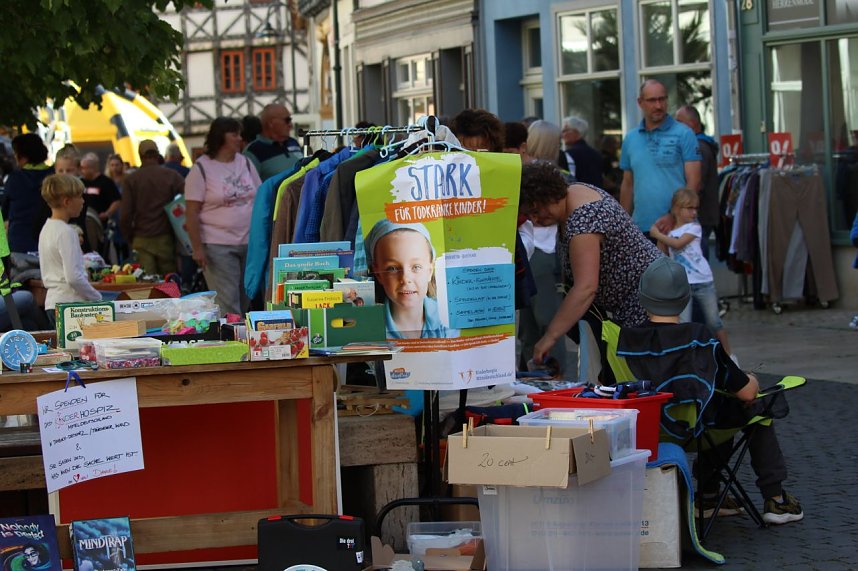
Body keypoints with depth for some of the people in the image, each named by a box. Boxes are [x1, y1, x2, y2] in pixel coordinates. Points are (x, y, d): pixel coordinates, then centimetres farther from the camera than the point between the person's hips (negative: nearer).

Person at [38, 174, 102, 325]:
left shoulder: (47, 228, 14)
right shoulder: (66, 232, -14)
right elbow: (73, 277, -20)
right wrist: (97, 298, -8)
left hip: (51, 302, 9)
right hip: (70, 302, -9)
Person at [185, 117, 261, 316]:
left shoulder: (245, 163, 10)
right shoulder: (202, 168, -5)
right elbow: (192, 213, -7)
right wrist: (197, 248, -12)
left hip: (249, 243, 5)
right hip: (217, 245, -5)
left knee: (246, 302, 8)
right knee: (228, 305, -10)